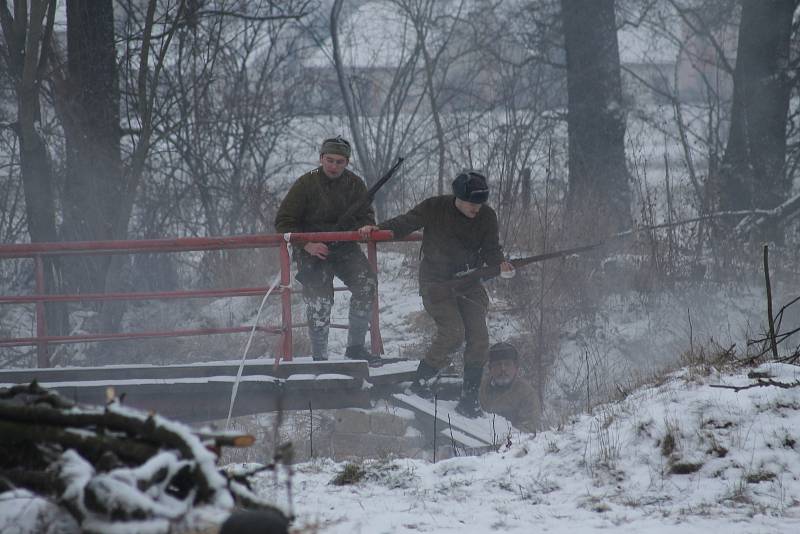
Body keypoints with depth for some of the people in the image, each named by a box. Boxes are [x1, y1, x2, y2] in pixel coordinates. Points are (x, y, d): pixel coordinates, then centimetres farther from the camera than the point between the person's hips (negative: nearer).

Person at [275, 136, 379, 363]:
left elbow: (366, 216, 10)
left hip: (344, 247, 3)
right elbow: (284, 222, -8)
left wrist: (365, 228, -15)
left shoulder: (354, 184, 1)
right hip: (312, 250, -3)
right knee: (319, 302, -14)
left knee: (367, 282, -19)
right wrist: (306, 244, -21)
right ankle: (319, 355, 2)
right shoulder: (306, 184, -10)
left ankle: (355, 346, -9)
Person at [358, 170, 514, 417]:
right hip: (436, 281, -4)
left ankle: (469, 398, 5)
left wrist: (500, 263, -19)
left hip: (469, 283, 4)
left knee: (479, 338, -7)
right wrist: (377, 229, -19)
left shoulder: (486, 216, -1)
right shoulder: (435, 209, -11)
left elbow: (491, 248, 3)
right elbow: (406, 223, -4)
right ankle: (421, 382, -3)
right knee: (453, 332, -22)